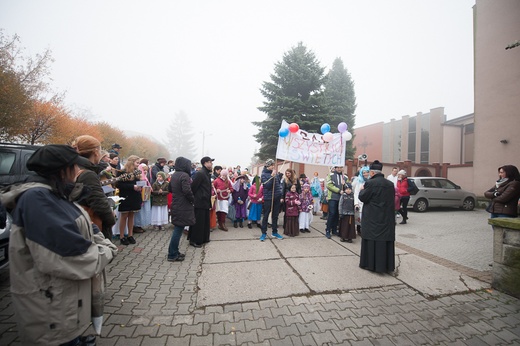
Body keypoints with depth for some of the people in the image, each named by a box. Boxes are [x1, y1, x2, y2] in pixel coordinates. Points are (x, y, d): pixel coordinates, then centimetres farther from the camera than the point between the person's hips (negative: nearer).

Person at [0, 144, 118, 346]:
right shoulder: (37, 197, -26)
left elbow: (86, 230, 7)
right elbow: (67, 254, -31)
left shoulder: (56, 195, 6)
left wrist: (106, 246, -10)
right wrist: (105, 254, -16)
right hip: (50, 303, -9)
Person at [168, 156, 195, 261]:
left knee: (177, 229, 16)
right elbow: (187, 191, -26)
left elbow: (170, 189, 20)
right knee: (178, 230, -1)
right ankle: (172, 255, 8)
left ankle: (174, 252, 26)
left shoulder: (174, 175, 10)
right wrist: (193, 199, -11)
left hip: (176, 205, 9)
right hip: (183, 207, -9)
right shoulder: (184, 175, -17)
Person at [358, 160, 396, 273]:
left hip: (372, 219, -6)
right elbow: (391, 199, 14)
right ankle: (387, 264, 24)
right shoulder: (390, 184, 5)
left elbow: (362, 197, -12)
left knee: (372, 240, 5)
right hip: (387, 218, 6)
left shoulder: (370, 183, -16)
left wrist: (362, 190, 6)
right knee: (385, 239, 13)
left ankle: (371, 263, 14)